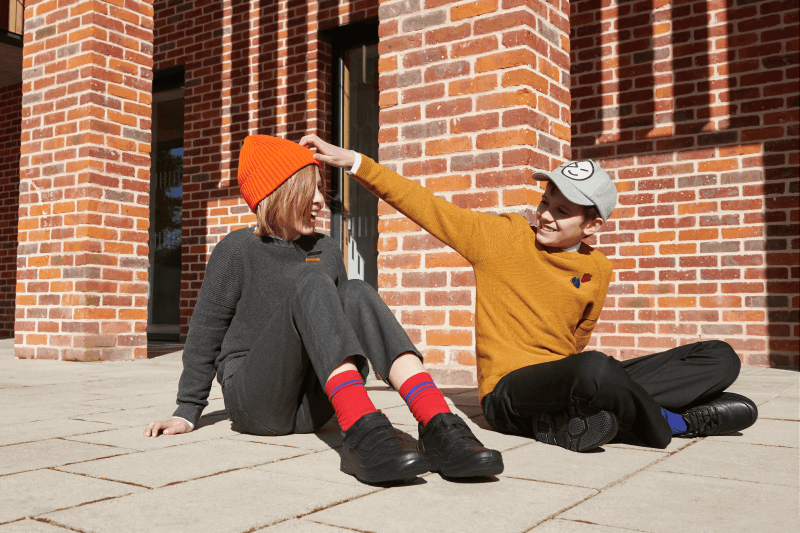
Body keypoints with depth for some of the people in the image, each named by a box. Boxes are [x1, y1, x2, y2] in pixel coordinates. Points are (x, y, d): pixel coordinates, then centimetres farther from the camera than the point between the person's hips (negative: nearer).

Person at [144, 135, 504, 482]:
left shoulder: (326, 250, 11)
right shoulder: (238, 250, -2)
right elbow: (205, 330, 2)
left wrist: (355, 384, 13)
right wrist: (187, 412, 2)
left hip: (311, 406, 4)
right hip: (252, 400, -4)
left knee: (355, 293, -21)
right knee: (313, 283, -26)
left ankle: (437, 426, -39)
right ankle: (362, 433, -46)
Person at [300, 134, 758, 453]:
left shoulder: (598, 270, 8)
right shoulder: (503, 236, -1)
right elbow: (424, 205, -2)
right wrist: (354, 161, -5)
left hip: (566, 380, 6)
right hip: (510, 390, -5)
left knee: (720, 358, -3)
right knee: (595, 369, -41)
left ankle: (573, 423, -20)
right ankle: (675, 422, -6)